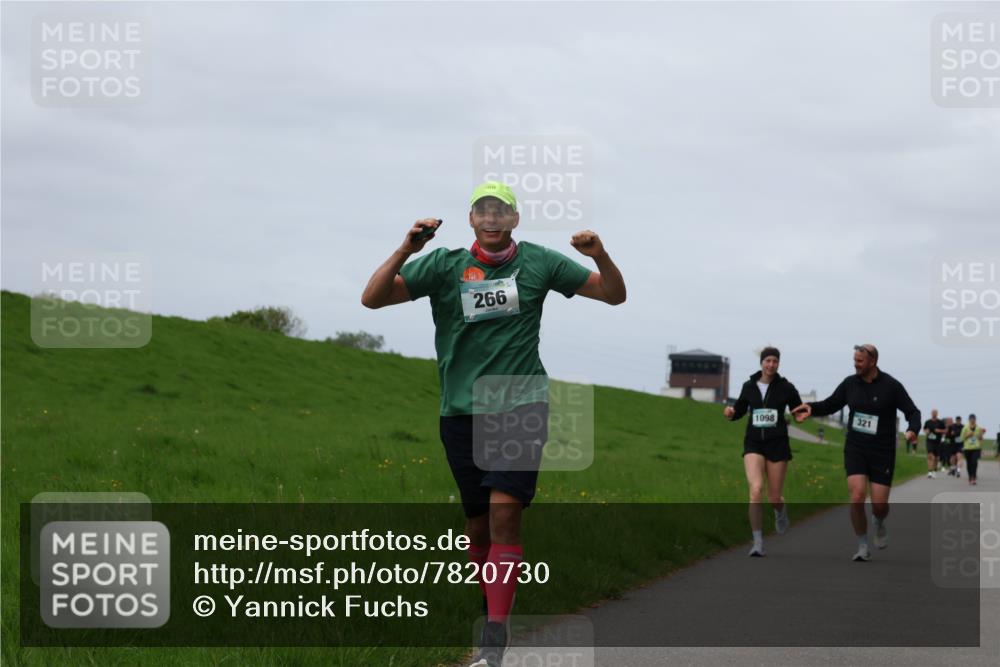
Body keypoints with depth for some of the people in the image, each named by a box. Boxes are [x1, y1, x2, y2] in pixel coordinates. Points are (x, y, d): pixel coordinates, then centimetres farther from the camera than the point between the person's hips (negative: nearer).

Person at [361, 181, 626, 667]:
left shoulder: (538, 262, 5)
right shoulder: (444, 265, 3)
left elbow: (614, 294, 9)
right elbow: (372, 298, -5)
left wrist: (600, 256, -12)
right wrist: (405, 250, -19)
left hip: (521, 404, -2)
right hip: (462, 410, 2)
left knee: (504, 510, -17)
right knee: (477, 522, 7)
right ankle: (491, 604, 32)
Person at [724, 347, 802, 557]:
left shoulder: (786, 388, -2)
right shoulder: (749, 386, 3)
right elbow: (740, 410, 17)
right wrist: (731, 413, -6)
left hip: (777, 445, -1)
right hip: (754, 444, 1)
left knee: (773, 498, 5)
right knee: (756, 490, -20)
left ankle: (781, 511, 46)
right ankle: (758, 543, -14)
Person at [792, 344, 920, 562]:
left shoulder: (891, 386, -8)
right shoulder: (850, 383, 1)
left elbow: (912, 412, -4)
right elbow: (831, 405, 13)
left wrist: (912, 430, -25)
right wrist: (811, 408, -6)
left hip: (882, 453, -2)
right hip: (855, 450, 2)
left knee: (879, 505, -4)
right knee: (857, 497, -16)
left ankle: (879, 524, 36)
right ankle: (863, 547, 0)